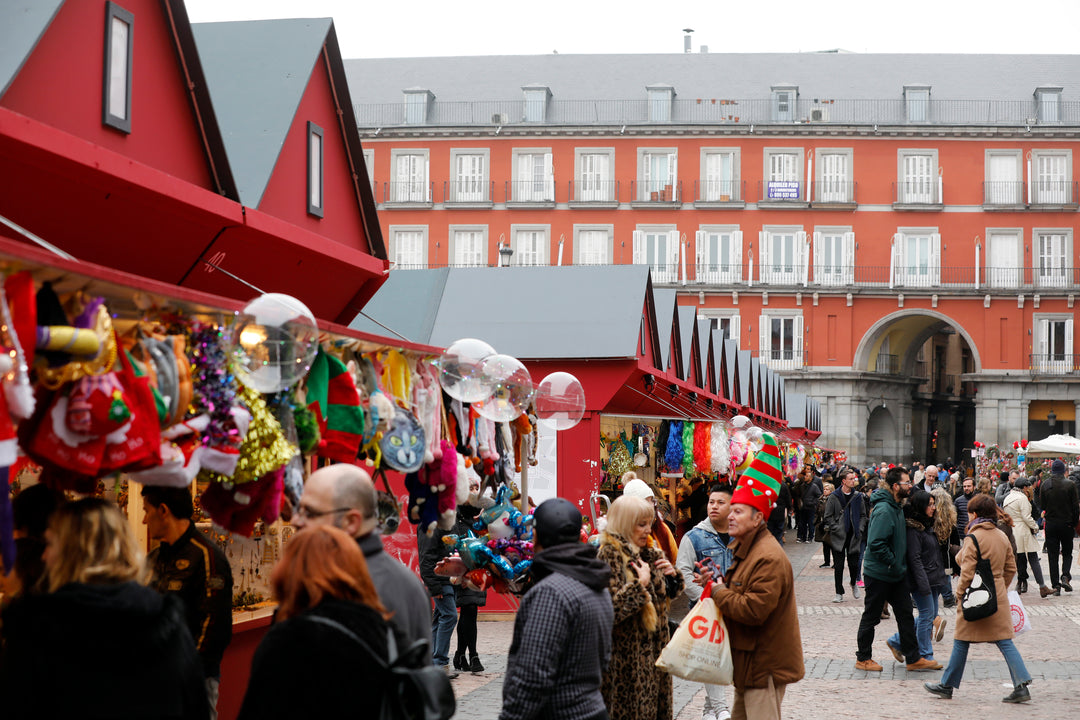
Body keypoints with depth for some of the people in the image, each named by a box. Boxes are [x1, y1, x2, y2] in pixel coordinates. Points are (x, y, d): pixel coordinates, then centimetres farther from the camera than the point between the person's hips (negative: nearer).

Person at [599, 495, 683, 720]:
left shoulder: (646, 553, 11)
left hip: (653, 648, 8)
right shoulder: (610, 554, -14)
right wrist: (640, 584, -22)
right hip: (627, 652, -8)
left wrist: (672, 575, 4)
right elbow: (611, 607, -24)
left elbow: (666, 593, 24)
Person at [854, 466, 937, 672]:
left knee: (905, 614, 11)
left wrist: (901, 566, 11)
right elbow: (876, 544, -28)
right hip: (879, 574, -9)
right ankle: (863, 658, 17)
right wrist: (893, 564, -21)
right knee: (871, 616, 5)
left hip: (896, 573, 9)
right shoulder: (883, 510, -22)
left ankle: (913, 658, 18)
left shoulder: (896, 508, 9)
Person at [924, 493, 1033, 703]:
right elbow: (1011, 568, 15)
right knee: (1004, 641, 5)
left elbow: (967, 573, -16)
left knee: (962, 641, 5)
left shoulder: (973, 538, -14)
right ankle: (1021, 686, -4)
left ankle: (947, 686, 15)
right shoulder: (1002, 537, 7)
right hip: (998, 596, 6)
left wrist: (960, 594, -4)